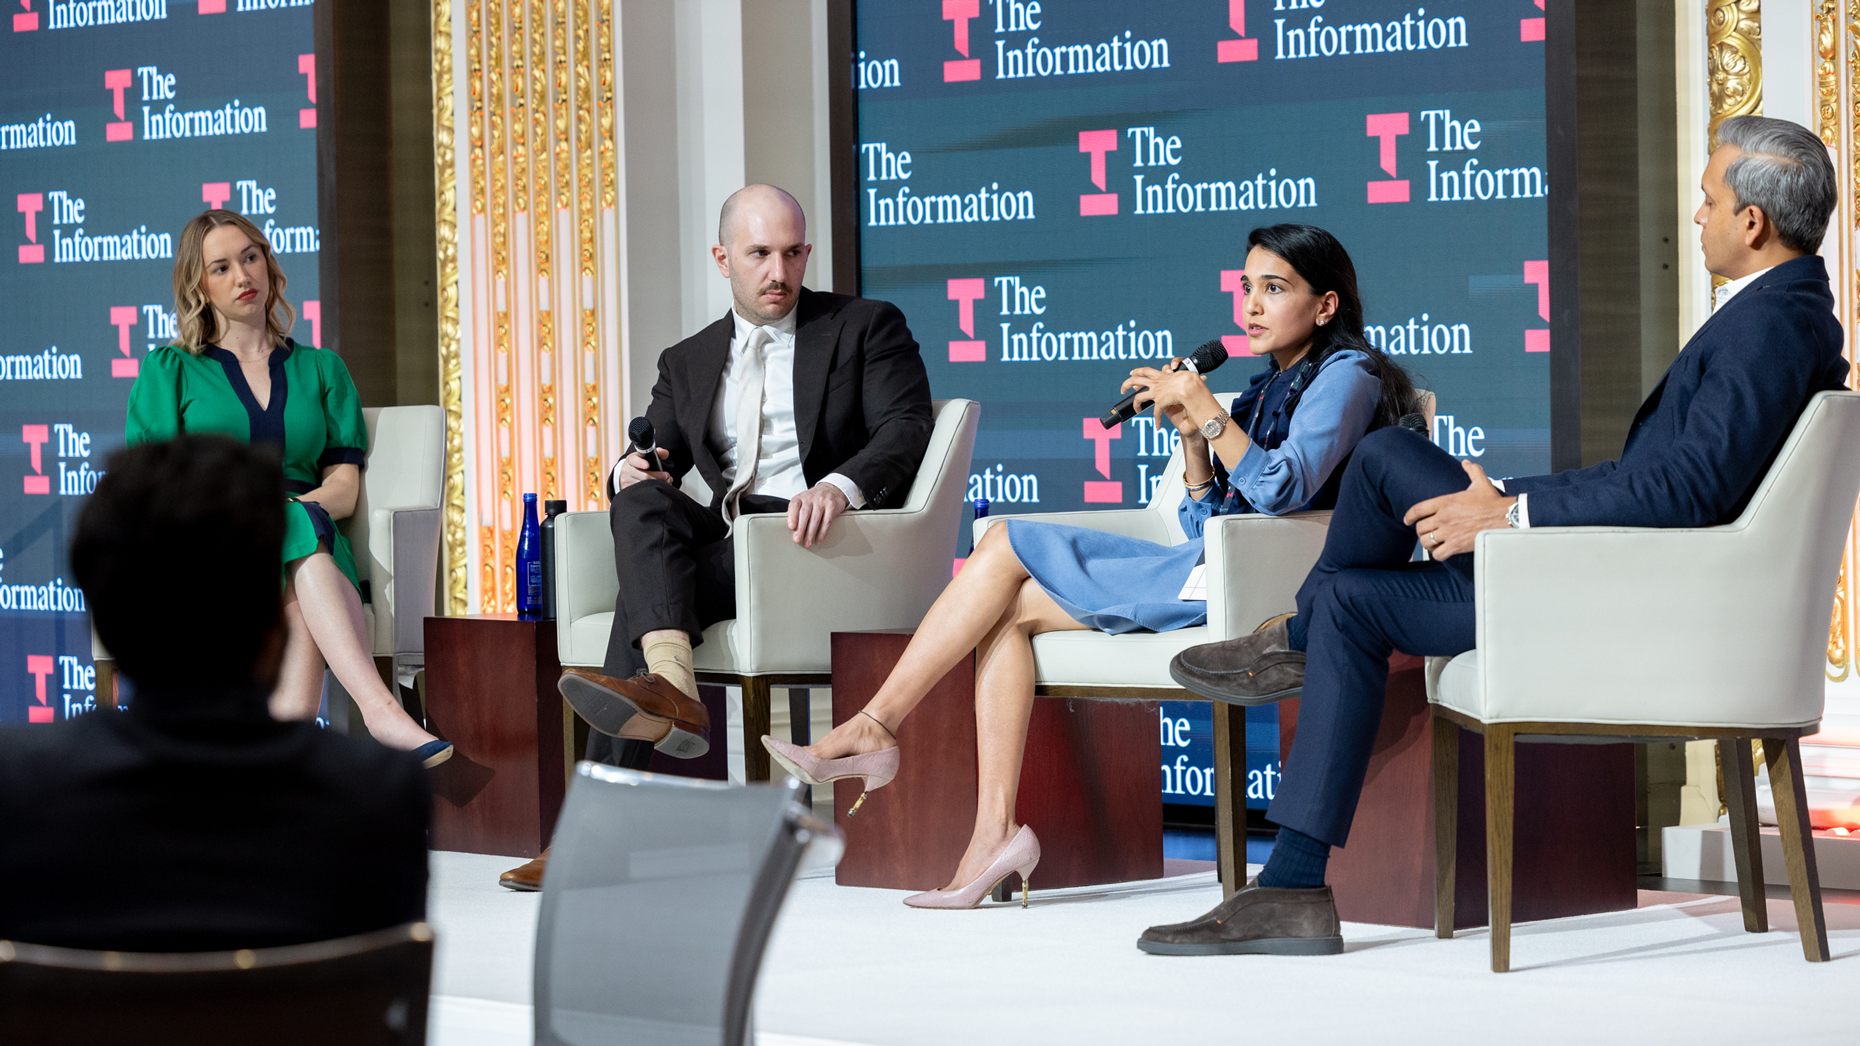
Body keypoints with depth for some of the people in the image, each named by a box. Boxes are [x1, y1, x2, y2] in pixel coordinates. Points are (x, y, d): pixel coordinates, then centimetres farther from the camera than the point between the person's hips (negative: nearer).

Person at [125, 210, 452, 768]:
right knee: (305, 536, -38)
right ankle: (381, 710, -54)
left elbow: (344, 485, 12)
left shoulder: (321, 370, 21)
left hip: (307, 545, 3)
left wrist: (297, 506, -14)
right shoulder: (168, 370, 15)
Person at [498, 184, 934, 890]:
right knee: (643, 500, -30)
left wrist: (841, 486, -27)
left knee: (643, 597, -28)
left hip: (820, 540, -5)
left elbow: (907, 428, -5)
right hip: (725, 536, 5)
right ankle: (672, 691, -48)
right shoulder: (687, 362, 25)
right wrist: (630, 472, -10)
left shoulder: (867, 328, 10)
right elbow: (657, 456, 18)